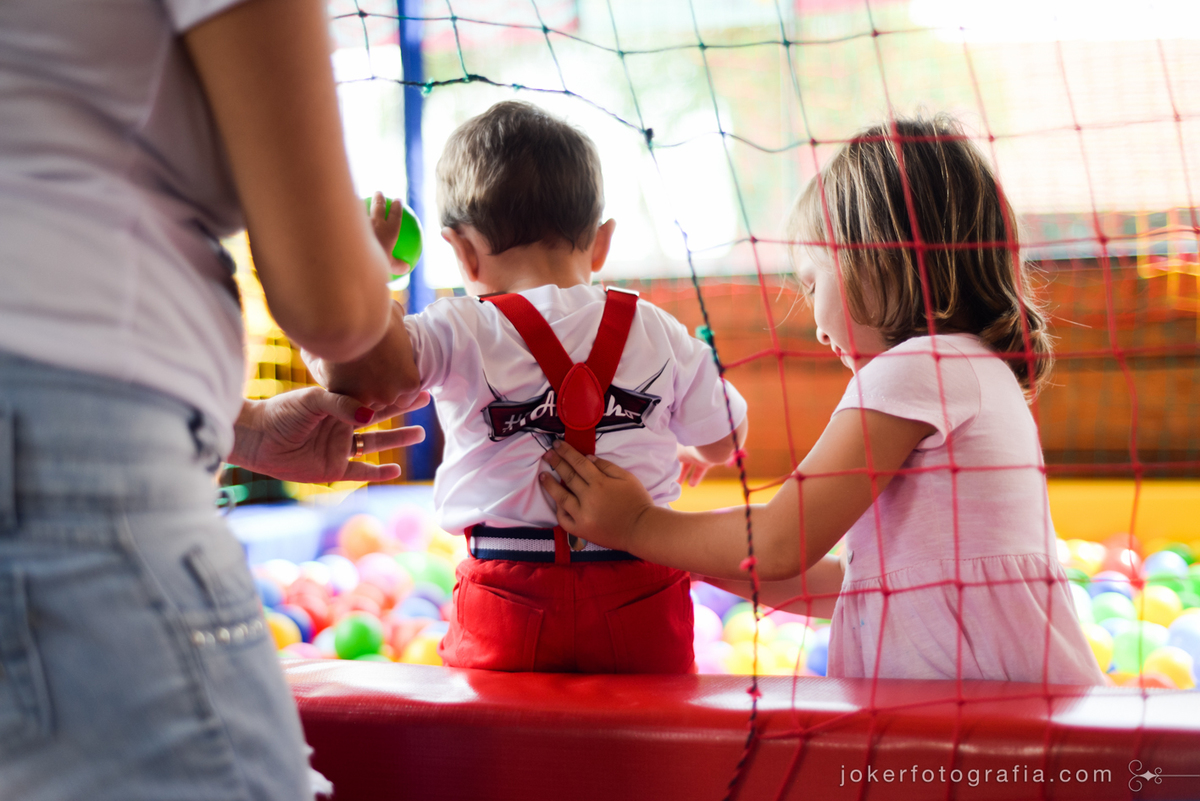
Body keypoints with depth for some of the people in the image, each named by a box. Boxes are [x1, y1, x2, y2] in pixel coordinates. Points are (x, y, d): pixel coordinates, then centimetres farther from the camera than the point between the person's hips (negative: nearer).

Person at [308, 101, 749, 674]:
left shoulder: (461, 333, -9)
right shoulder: (661, 334, 4)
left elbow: (350, 365, -25)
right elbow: (723, 442, 17)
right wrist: (687, 453, 42)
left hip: (510, 610, -2)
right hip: (643, 605, 3)